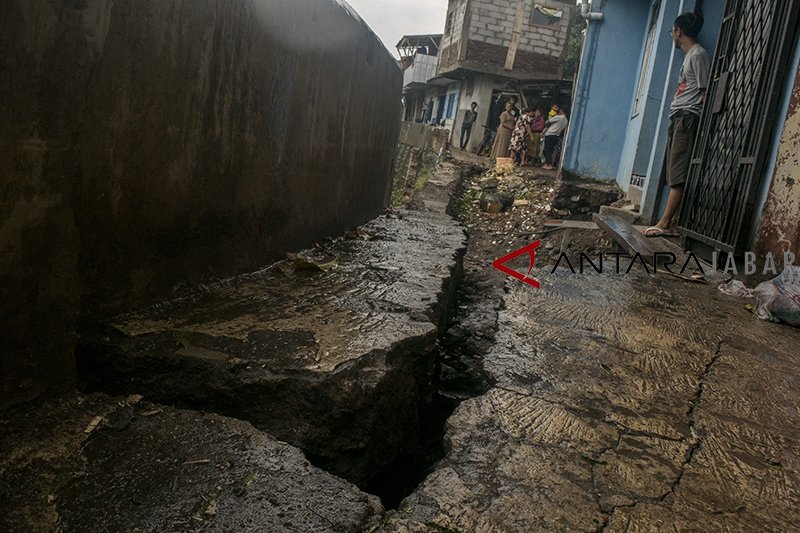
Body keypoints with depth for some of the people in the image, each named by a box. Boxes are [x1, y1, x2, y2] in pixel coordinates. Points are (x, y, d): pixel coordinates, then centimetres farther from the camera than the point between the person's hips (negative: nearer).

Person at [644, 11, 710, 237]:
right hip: (678, 119, 9)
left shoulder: (698, 55, -5)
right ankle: (672, 223, 1)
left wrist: (701, 124, -15)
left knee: (678, 174, -13)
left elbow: (704, 93, -10)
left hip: (688, 119, -9)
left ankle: (665, 223, -16)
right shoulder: (688, 56, 24)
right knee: (675, 174, 2)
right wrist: (676, 120, 12)